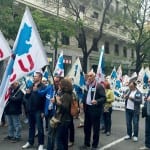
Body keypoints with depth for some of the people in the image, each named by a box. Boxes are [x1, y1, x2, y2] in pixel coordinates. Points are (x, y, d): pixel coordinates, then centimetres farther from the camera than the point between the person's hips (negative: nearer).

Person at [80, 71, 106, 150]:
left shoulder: (99, 86, -11)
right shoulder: (87, 86, 10)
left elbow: (104, 98, -16)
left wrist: (97, 101, -31)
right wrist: (83, 104, 7)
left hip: (95, 109, -7)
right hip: (87, 109, 7)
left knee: (95, 128, 5)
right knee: (86, 127, 15)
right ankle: (86, 144, 29)